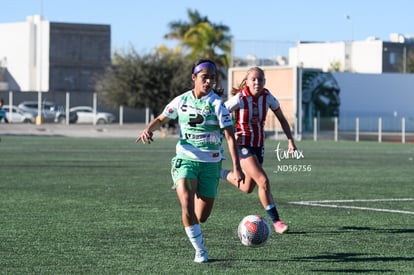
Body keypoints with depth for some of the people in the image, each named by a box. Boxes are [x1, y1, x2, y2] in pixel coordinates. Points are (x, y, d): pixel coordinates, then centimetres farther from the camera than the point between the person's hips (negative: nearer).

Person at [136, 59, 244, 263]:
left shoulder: (217, 103, -8)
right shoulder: (181, 100, 1)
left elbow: (230, 136, -13)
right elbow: (161, 119, 16)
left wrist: (237, 168, -21)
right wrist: (148, 129, -8)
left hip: (210, 163, -1)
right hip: (185, 160, 1)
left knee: (202, 216, 2)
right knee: (187, 206, -22)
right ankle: (200, 251, -10)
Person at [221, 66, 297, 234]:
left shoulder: (267, 97, -5)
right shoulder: (239, 99, -18)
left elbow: (281, 118, 6)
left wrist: (290, 140, -3)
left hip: (258, 145, 6)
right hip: (242, 145, -6)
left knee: (248, 189, 13)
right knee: (263, 181, -19)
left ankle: (221, 174, 39)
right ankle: (276, 221, -10)